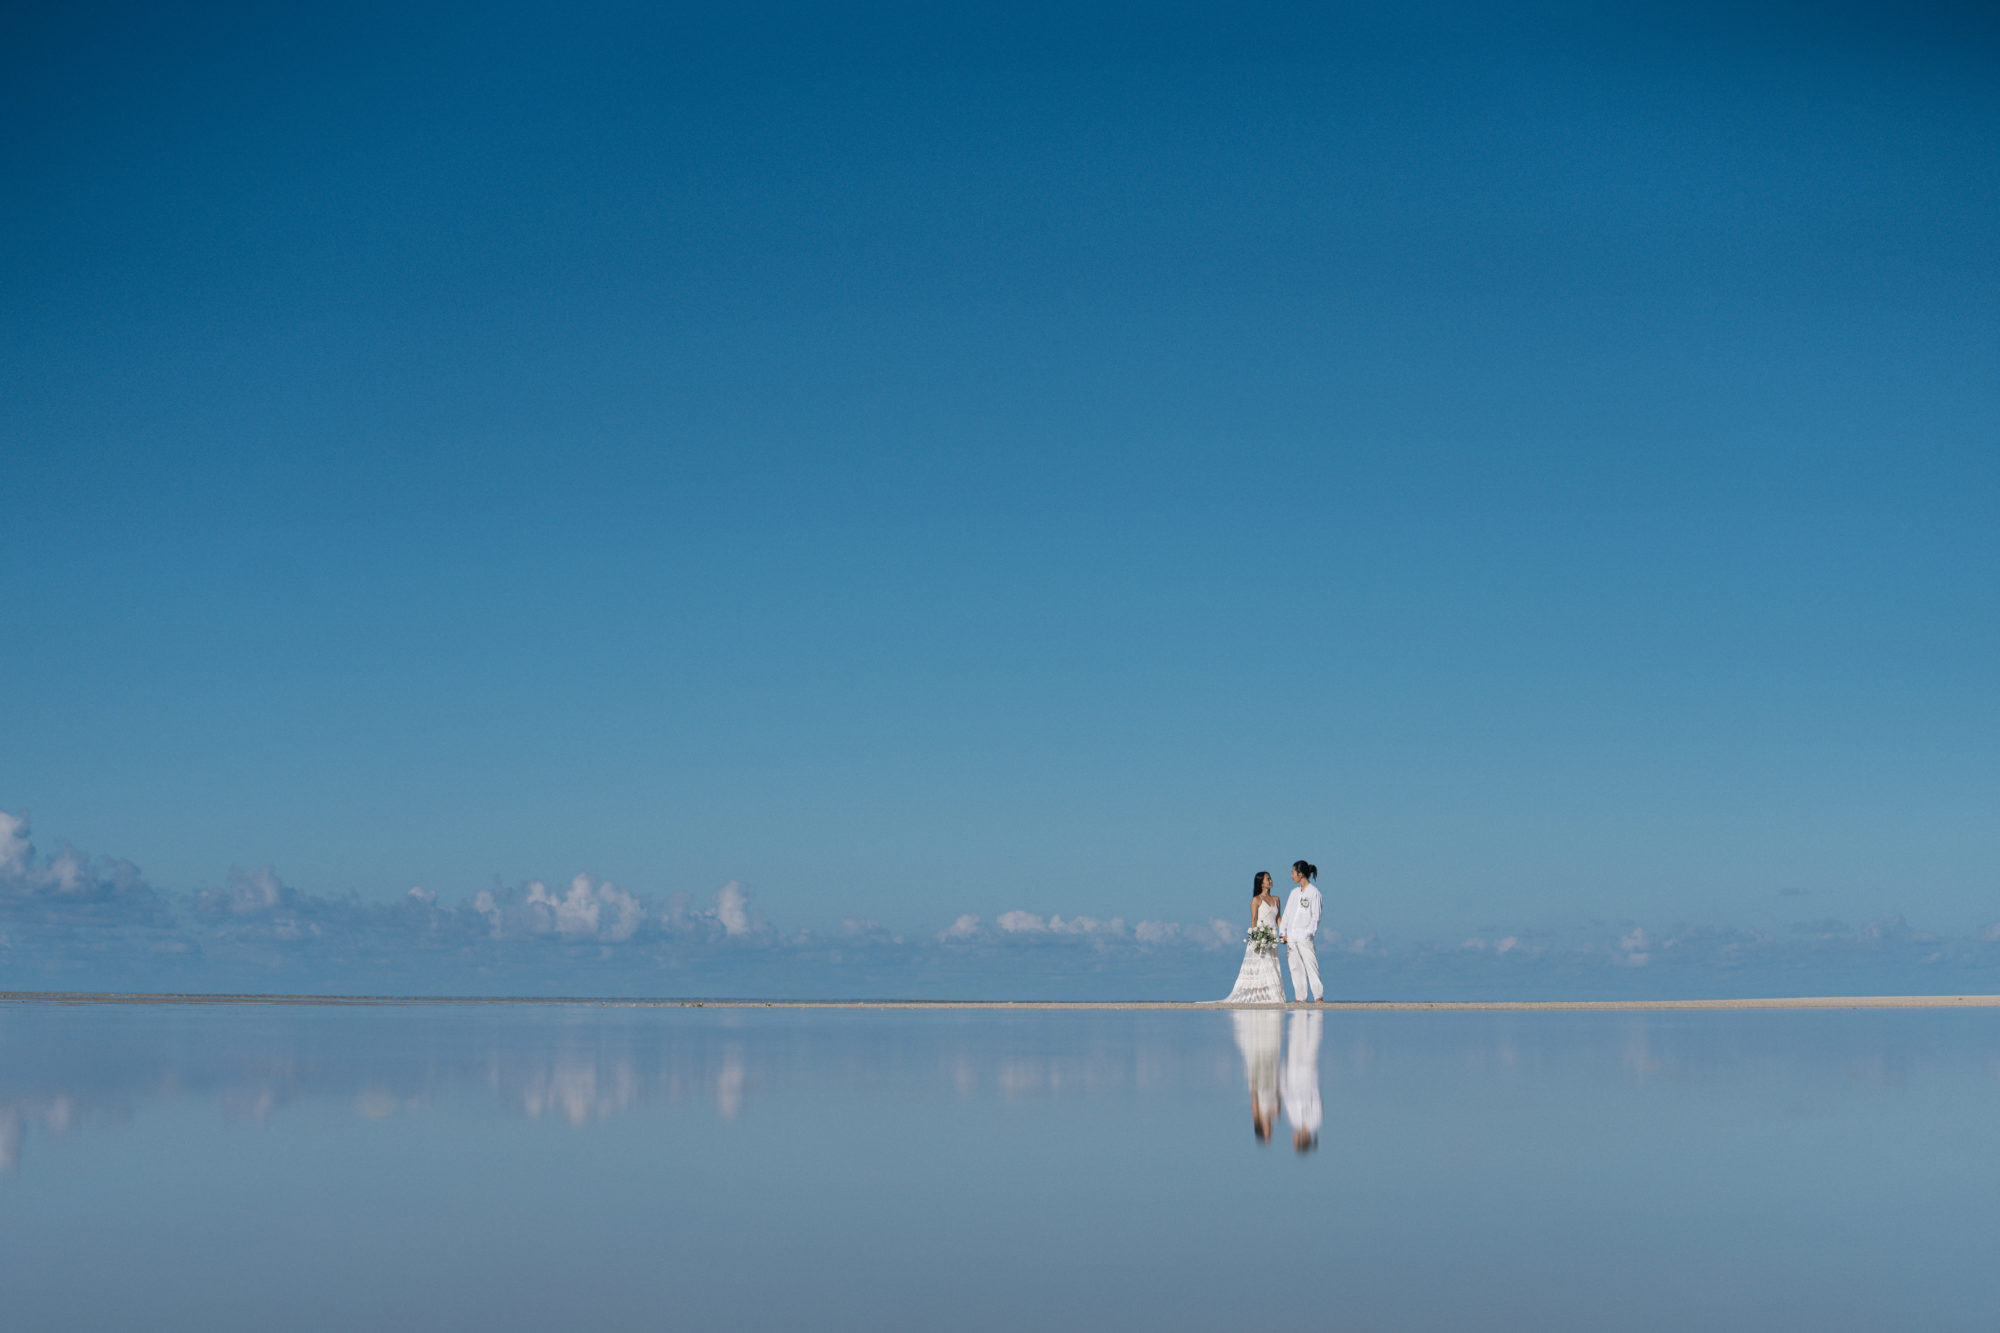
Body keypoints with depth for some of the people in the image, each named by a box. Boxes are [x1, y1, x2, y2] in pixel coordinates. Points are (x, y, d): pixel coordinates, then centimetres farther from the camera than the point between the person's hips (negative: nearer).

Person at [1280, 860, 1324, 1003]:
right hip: (1291, 936, 6)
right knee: (1295, 967, 2)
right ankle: (1301, 997, 4)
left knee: (1311, 964, -12)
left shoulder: (1313, 892, 0)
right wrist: (1283, 932, 9)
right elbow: (1287, 913, 19)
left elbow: (1316, 915, -5)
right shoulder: (1294, 892, 19)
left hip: (1304, 936, -6)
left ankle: (1318, 995, -11)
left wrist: (1310, 931, -15)